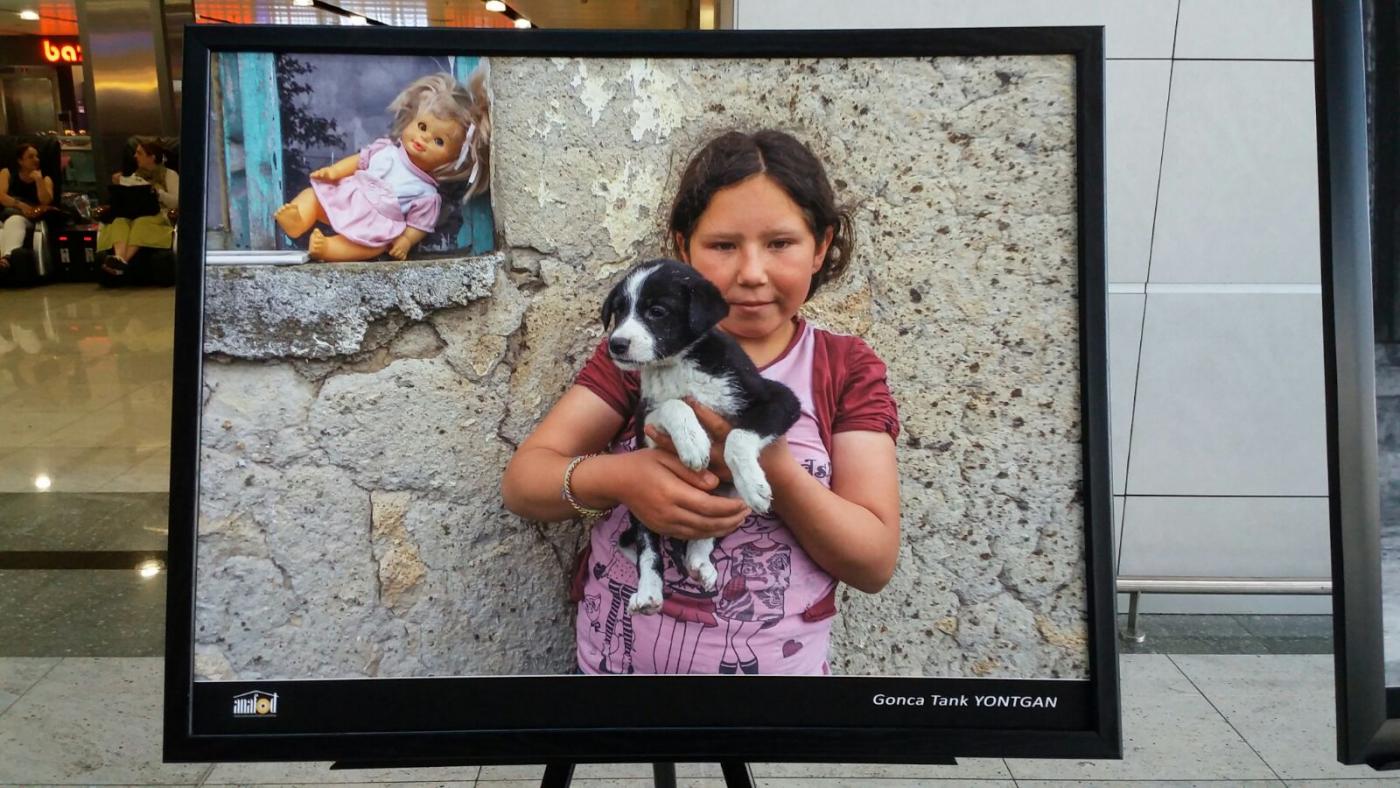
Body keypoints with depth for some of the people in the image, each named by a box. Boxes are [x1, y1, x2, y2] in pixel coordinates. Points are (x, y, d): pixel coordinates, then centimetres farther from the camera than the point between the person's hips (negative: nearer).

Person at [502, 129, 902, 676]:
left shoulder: (848, 369, -1)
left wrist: (774, 470, -22)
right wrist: (616, 477, -25)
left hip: (778, 663, -1)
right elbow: (522, 481, -6)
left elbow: (875, 563, -7)